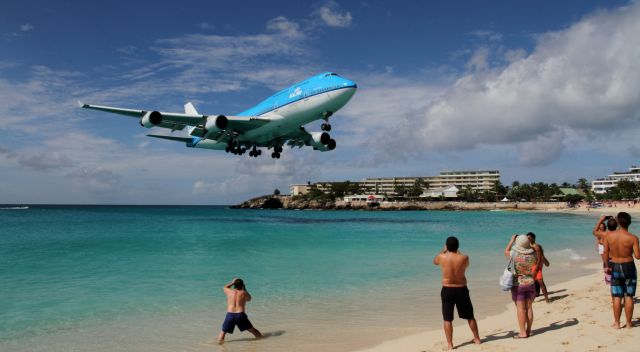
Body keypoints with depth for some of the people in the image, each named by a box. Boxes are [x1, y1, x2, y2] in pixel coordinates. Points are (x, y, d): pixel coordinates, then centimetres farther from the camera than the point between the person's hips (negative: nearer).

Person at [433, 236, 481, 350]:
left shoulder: (442, 257, -12)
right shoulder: (464, 258, -11)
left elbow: (435, 261, 13)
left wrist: (444, 250, 21)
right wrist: (457, 252, 20)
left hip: (447, 290, -1)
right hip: (461, 290, 2)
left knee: (447, 319, 6)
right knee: (470, 316, 20)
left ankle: (450, 344, 8)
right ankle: (477, 338, 35)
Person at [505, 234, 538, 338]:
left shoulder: (515, 255, -14)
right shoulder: (533, 255, -6)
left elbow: (506, 252, 7)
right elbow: (534, 272, 6)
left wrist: (512, 240, 12)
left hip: (518, 284, -4)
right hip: (530, 283, 4)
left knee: (520, 308, 1)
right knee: (529, 308, 11)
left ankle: (523, 333, 3)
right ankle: (528, 331, 18)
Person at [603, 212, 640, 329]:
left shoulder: (609, 236, -9)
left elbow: (606, 252, -2)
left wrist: (607, 266, 13)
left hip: (615, 268, 2)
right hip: (629, 267, -1)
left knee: (617, 297, 10)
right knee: (629, 297, 9)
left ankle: (617, 323, 16)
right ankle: (628, 323, 16)